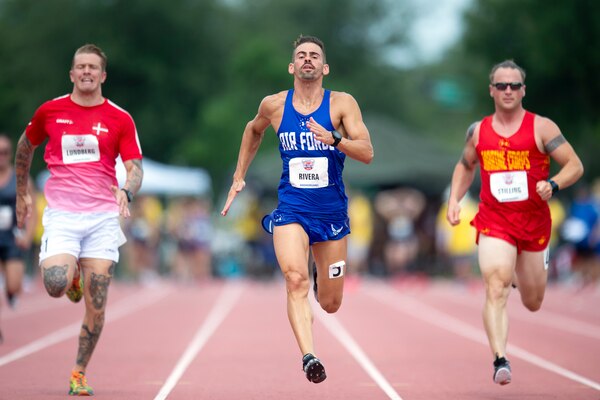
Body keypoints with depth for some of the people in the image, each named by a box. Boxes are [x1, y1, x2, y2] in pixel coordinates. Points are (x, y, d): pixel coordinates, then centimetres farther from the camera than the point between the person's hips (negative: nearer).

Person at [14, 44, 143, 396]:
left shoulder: (120, 119, 1)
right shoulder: (50, 111, 4)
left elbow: (136, 167, -2)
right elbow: (26, 146, 21)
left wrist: (127, 191, -24)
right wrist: (22, 193, 23)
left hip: (103, 217, 0)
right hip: (61, 214, 0)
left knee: (96, 307, -2)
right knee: (55, 284, -23)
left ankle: (79, 374, 14)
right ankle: (72, 277, 15)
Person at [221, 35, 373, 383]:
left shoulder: (342, 103, -4)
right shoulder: (274, 105, 3)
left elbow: (367, 153, -13)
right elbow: (254, 131, 26)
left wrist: (334, 139, -30)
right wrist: (239, 177, 24)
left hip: (332, 211, 0)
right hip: (291, 208, 0)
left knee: (331, 303, 11)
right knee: (296, 280, -27)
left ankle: (323, 277, 47)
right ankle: (309, 357, -34)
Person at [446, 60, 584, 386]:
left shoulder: (541, 128, -5)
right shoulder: (478, 131, 5)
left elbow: (575, 165, -6)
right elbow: (465, 166, 23)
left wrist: (553, 184, -26)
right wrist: (454, 199, 8)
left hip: (534, 222, 0)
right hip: (494, 223, 0)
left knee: (533, 304, 16)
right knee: (496, 290, -23)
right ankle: (499, 359, -29)